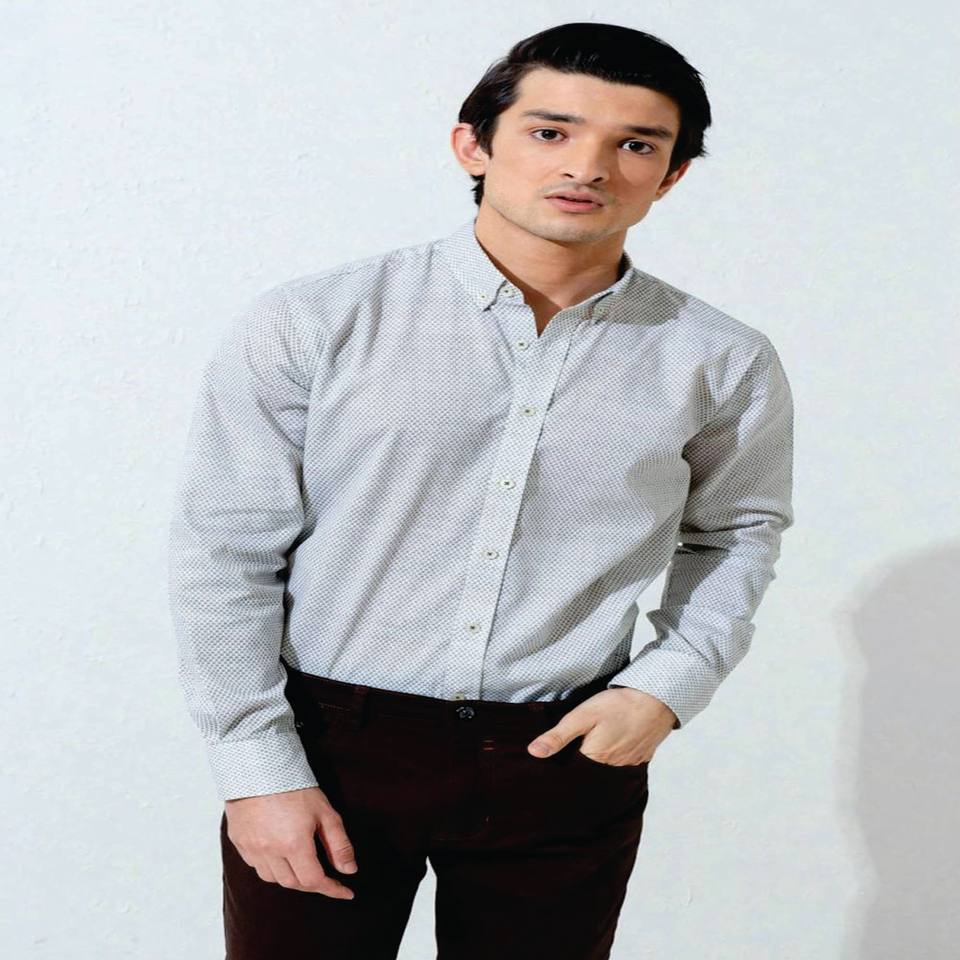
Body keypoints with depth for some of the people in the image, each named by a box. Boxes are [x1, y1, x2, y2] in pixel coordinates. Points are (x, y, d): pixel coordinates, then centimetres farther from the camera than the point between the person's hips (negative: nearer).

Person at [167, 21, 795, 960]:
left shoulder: (722, 363, -1)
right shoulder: (306, 326, -8)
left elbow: (735, 533, 15)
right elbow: (224, 555, -5)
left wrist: (671, 683, 0)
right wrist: (259, 766, -7)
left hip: (567, 757, 2)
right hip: (326, 746, -1)